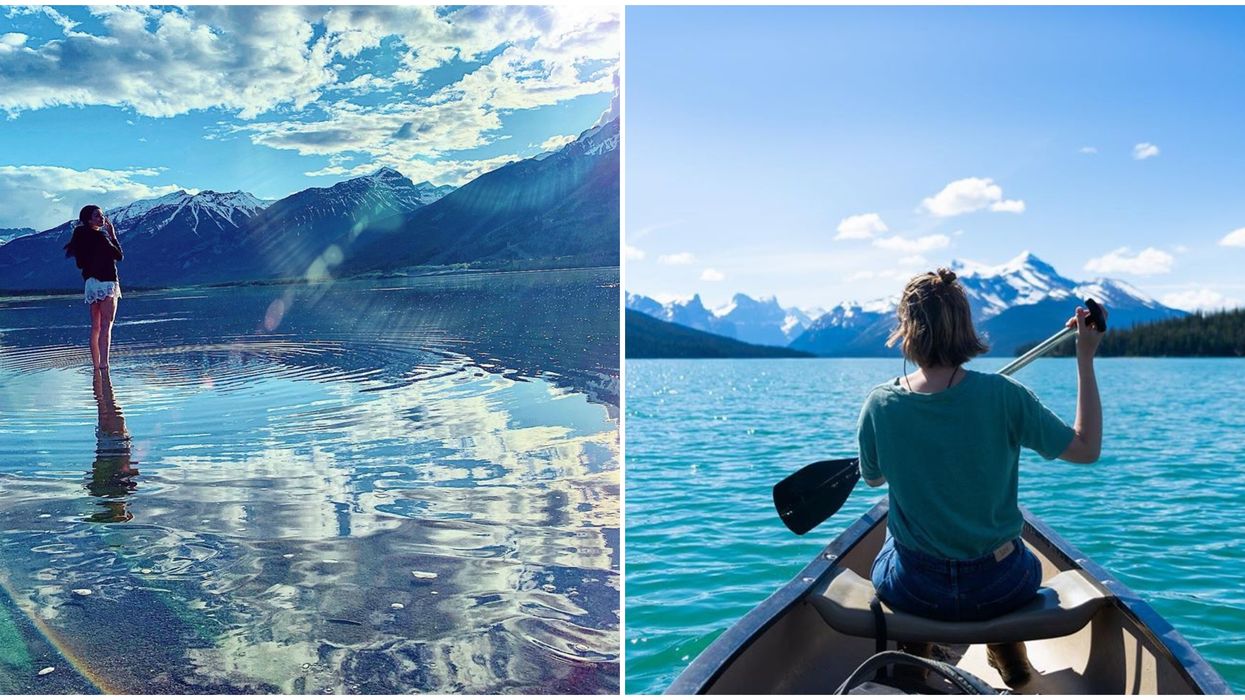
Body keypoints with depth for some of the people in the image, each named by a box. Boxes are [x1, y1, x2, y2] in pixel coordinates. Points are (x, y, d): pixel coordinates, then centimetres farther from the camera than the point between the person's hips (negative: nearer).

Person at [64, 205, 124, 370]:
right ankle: (104, 368, -20)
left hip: (90, 284, 8)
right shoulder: (99, 235, -12)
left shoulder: (82, 237, 11)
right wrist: (113, 235, 3)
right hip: (106, 283, -8)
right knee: (106, 326, -12)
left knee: (95, 327, 11)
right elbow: (118, 255, -9)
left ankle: (96, 369, 14)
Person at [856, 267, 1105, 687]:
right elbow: (1087, 448, -5)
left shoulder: (880, 404, -15)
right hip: (1001, 590, 0)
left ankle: (915, 658, 49)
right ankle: (1011, 659, 51)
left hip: (912, 593, 0)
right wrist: (1085, 359, -2)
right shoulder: (1004, 396, -18)